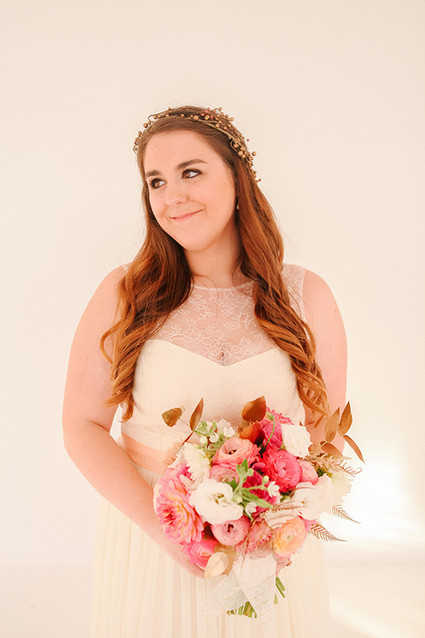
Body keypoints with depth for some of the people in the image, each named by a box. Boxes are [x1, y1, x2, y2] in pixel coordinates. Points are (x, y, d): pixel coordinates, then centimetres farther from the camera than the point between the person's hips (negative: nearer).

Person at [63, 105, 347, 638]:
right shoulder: (124, 294, -8)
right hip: (148, 536, 0)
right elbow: (83, 428, -8)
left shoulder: (306, 296, -6)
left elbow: (327, 429, 0)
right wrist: (164, 526, -18)